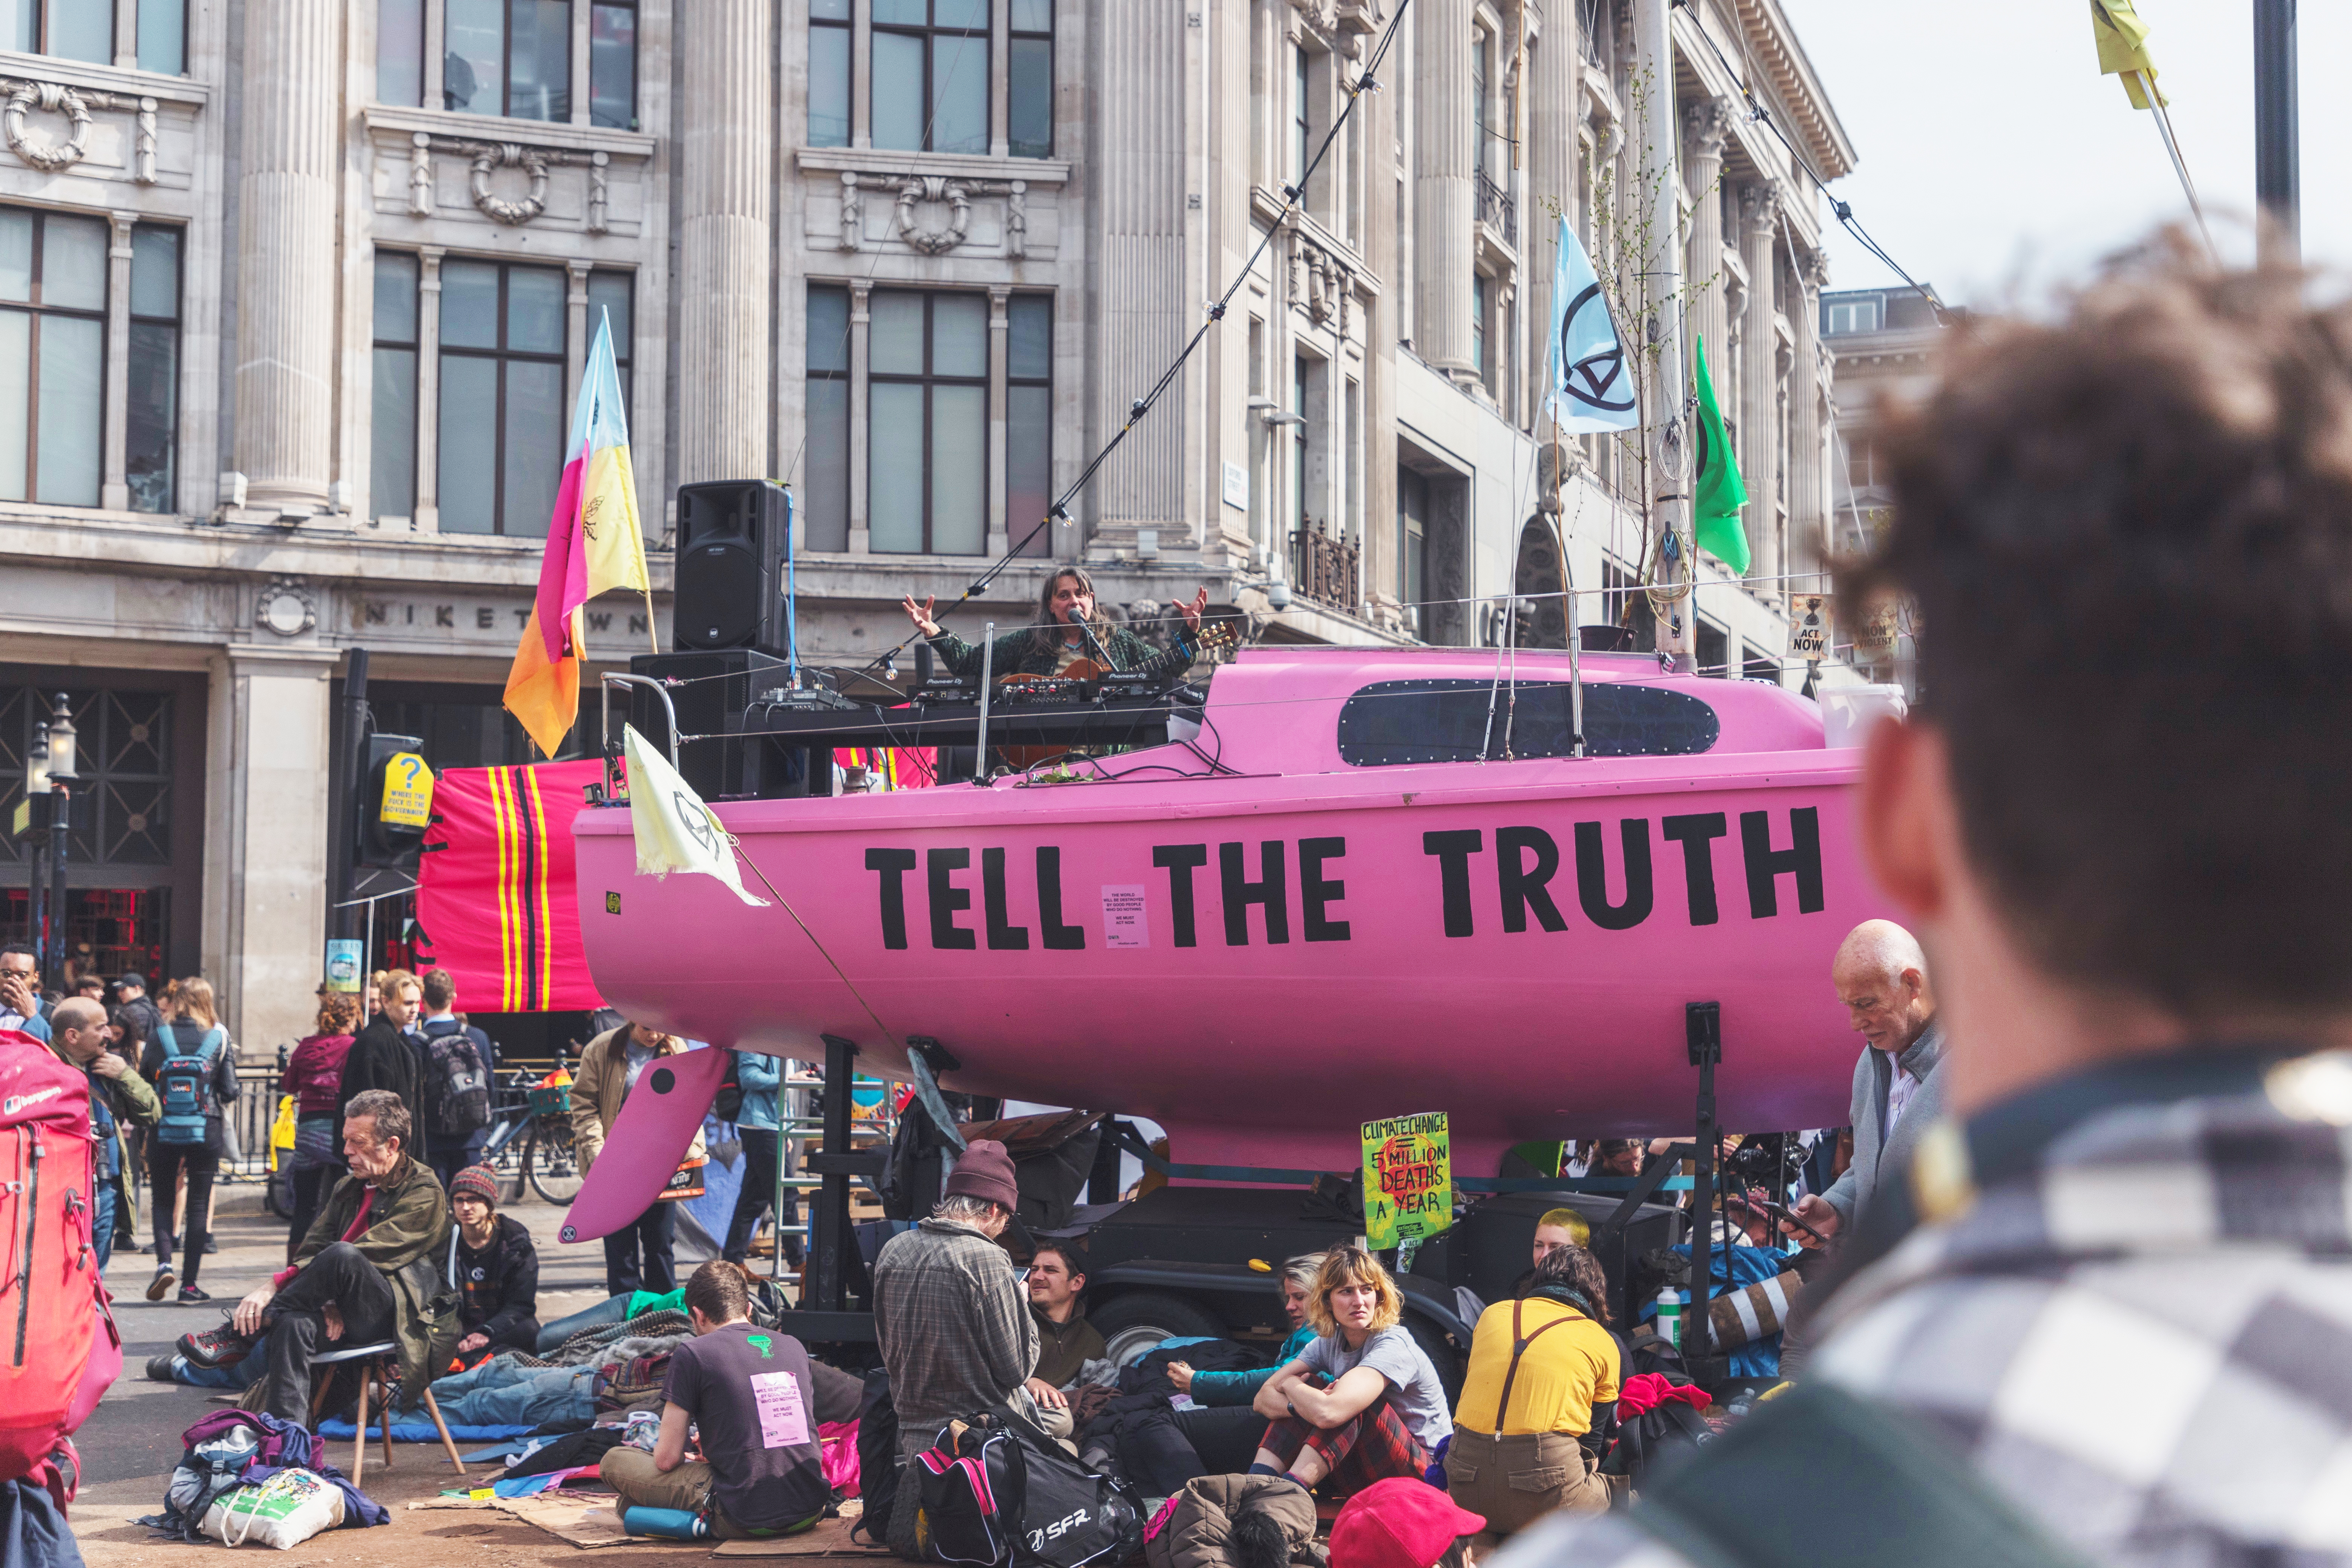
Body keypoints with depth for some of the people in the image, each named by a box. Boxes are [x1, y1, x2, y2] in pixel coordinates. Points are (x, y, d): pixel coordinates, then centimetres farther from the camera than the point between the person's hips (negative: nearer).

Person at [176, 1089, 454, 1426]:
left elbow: (349, 1258, -18)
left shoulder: (425, 1194, -7)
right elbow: (310, 1253, 8)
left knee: (343, 1256, -34)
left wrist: (274, 1284, -23)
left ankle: (239, 1335, -21)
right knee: (295, 1324, -31)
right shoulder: (347, 1189, 19)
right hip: (347, 1317, 6)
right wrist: (328, 1302, -14)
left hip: (402, 1319, -6)